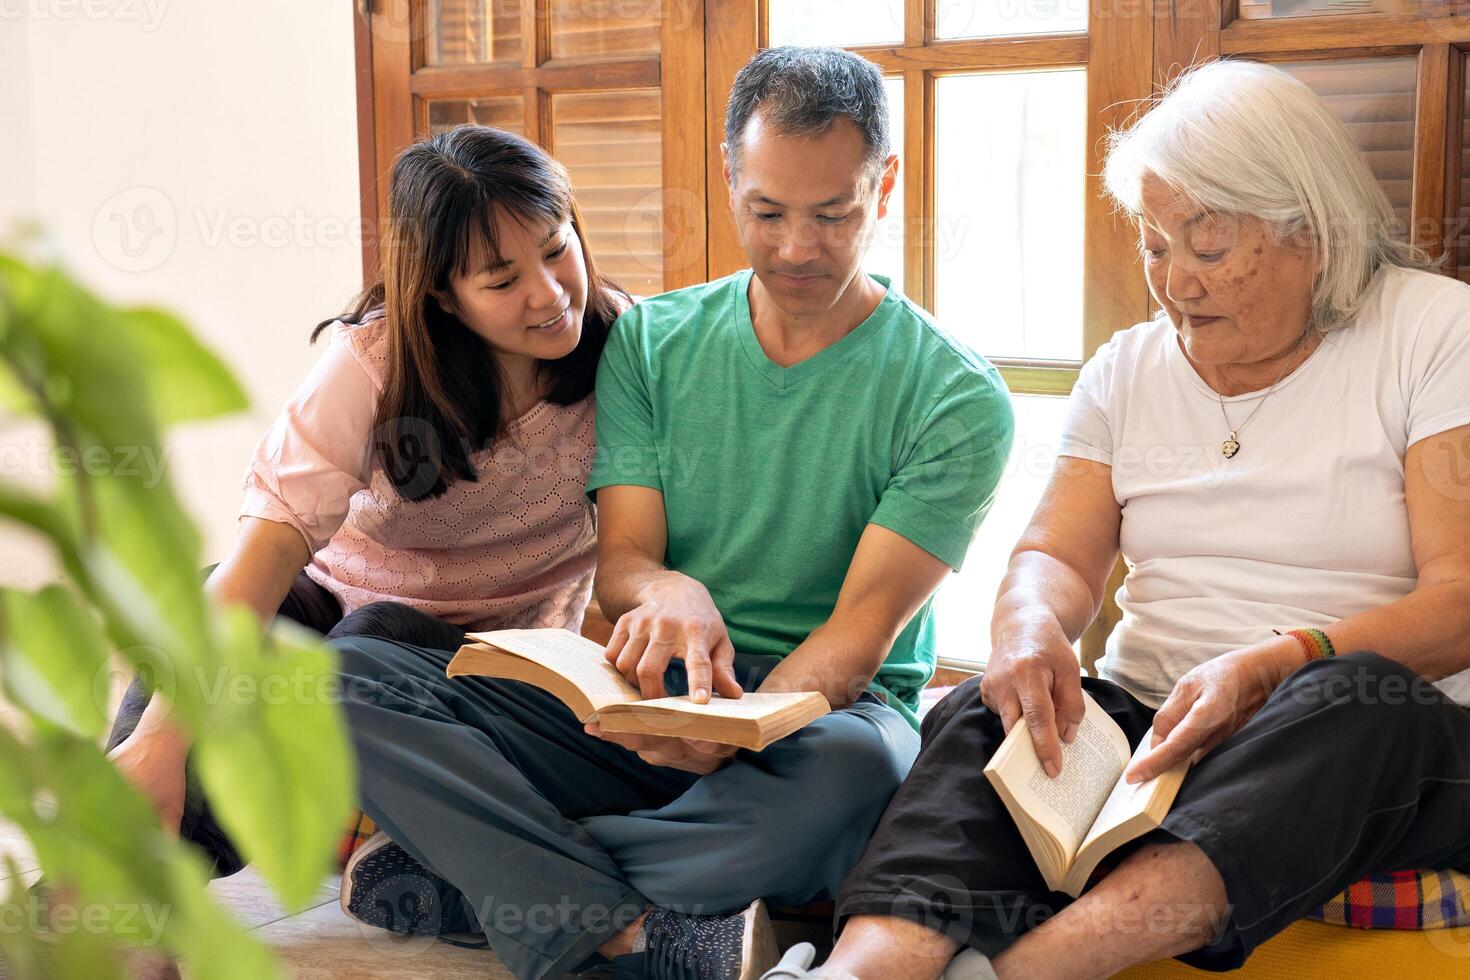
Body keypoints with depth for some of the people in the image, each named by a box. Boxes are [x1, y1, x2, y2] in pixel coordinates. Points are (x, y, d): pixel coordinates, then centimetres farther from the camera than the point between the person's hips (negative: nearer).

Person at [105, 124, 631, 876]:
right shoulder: (375, 362, -18)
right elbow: (280, 530, -30)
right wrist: (162, 737, -41)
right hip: (339, 596, 0)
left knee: (382, 637, -34)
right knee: (206, 606, -31)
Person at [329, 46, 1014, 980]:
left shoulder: (957, 399, -5)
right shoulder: (650, 341, 7)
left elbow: (861, 628, -11)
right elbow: (620, 561, 1)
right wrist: (667, 591, -26)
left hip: (825, 707, -2)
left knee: (852, 771, -41)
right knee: (356, 674, -17)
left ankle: (475, 869, -20)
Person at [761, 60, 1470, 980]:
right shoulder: (1128, 369, 13)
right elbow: (1058, 555, 7)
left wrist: (1276, 665, -26)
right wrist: (1032, 628, -19)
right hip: (1154, 720, 3)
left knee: (1363, 698, -37)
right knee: (984, 716, -25)